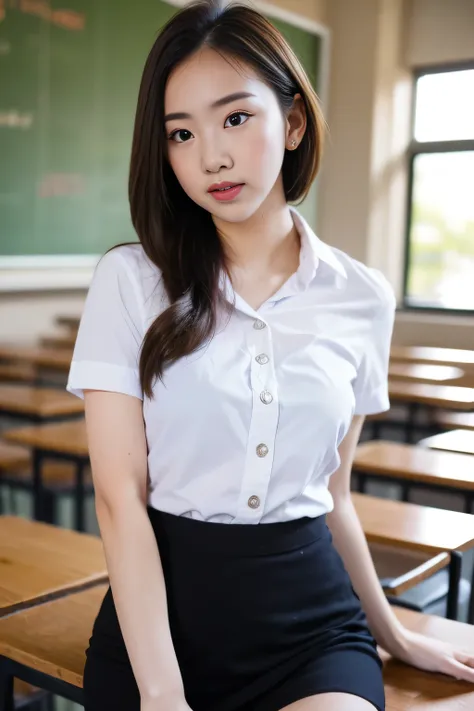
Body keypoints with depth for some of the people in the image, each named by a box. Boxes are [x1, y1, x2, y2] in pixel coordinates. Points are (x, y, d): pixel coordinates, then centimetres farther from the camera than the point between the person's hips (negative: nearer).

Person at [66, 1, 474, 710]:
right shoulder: (131, 281, -6)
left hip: (312, 620, 1)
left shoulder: (363, 299, 0)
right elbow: (120, 495, -11)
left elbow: (331, 492, 10)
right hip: (162, 606, -1)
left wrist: (391, 633, 19)